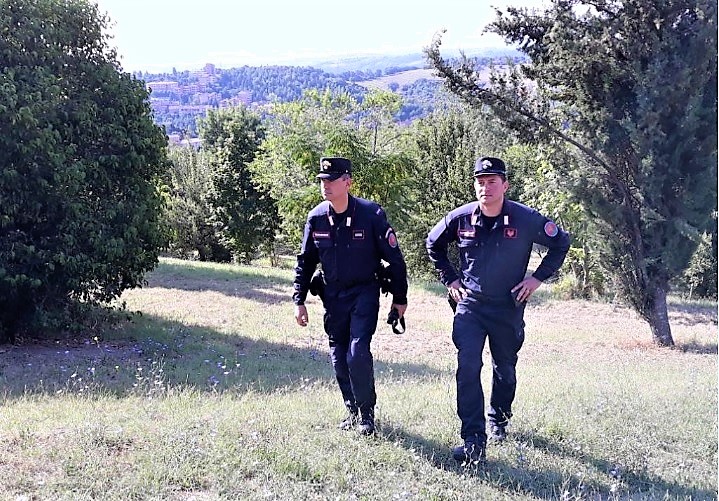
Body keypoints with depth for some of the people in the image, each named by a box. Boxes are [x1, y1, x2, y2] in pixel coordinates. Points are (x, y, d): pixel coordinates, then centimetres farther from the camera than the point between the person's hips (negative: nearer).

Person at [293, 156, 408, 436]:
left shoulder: (371, 214, -14)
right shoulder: (317, 218, -3)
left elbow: (394, 257, -6)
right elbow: (305, 261, 8)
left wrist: (399, 298, -2)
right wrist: (299, 301, 5)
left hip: (364, 294, -4)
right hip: (332, 296, 4)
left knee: (358, 354, -15)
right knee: (339, 358, 8)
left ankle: (367, 413, 5)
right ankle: (352, 411, 25)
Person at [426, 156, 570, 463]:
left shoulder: (525, 219, -12)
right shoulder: (460, 218, -7)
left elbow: (561, 243, 2)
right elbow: (433, 244, 12)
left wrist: (538, 278, -4)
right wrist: (450, 279, 6)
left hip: (508, 307, 0)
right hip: (470, 304, 0)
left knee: (505, 367, 17)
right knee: (468, 367, -16)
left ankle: (498, 420, 43)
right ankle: (474, 441, -16)